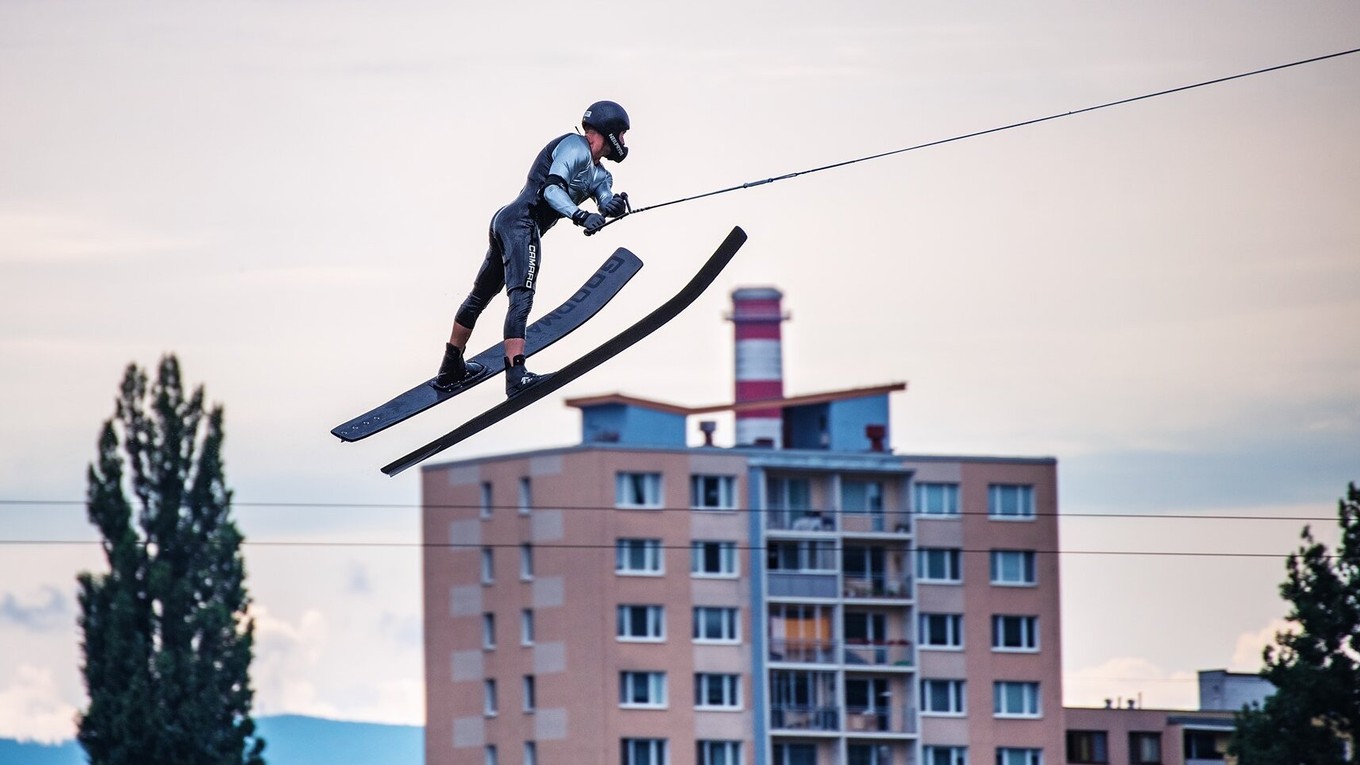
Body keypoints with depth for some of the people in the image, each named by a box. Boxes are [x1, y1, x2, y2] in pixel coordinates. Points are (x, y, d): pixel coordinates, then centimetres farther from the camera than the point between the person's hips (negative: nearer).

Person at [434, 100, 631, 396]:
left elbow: (606, 204, 3)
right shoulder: (575, 147, -7)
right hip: (522, 223, -11)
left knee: (480, 296, 21)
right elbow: (551, 188, -19)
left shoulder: (600, 176, 21)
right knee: (521, 296, -23)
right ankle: (516, 375, -37)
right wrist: (581, 216, -31)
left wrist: (614, 205, -20)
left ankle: (451, 369, 34)